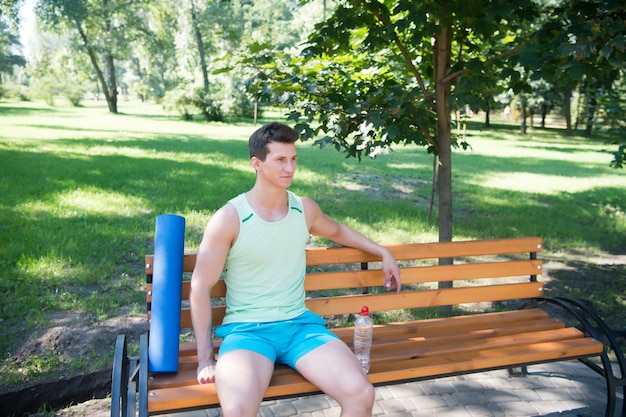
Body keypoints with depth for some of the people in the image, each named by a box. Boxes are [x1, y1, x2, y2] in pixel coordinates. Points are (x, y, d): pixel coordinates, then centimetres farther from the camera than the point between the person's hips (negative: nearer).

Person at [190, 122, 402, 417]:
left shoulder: (305, 208, 7)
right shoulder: (229, 218, -8)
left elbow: (337, 231, 31)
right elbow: (200, 288, -5)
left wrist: (383, 253, 27)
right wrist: (205, 359, -8)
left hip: (299, 324, 4)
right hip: (246, 329, -4)